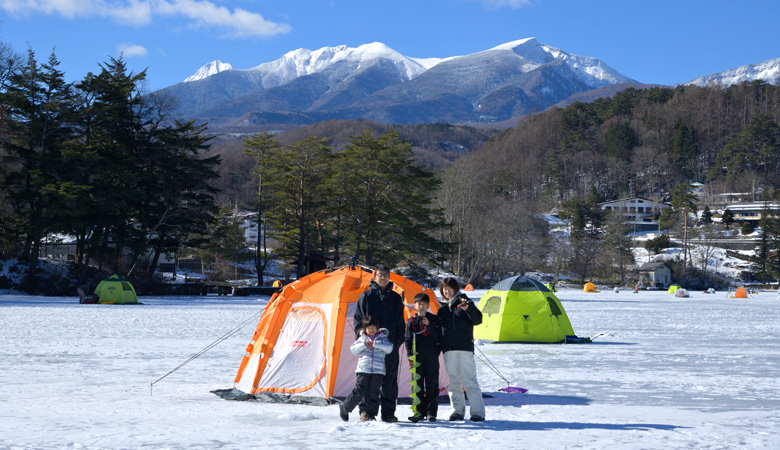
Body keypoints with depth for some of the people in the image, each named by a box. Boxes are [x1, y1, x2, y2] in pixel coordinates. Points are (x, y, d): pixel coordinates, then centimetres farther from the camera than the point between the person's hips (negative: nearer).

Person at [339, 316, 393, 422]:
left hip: (378, 371, 1)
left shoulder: (382, 338, 10)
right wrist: (364, 345, -11)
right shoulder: (362, 339, 13)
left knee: (373, 393, -2)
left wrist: (375, 343, -15)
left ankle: (370, 413, 7)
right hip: (363, 370, -1)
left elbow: (389, 348, -6)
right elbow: (353, 349, 4)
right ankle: (344, 408, 11)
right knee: (358, 392, -5)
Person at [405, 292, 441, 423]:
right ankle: (419, 412, 7)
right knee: (418, 384, 1)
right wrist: (409, 357, -2)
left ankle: (431, 412, 7)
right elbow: (408, 340, 7)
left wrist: (428, 325, -15)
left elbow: (438, 337, -4)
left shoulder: (434, 319, 5)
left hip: (432, 357, -1)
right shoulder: (412, 321, 6)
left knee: (432, 384, 1)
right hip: (417, 357, 1)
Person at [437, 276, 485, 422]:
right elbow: (438, 327, 21)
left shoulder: (464, 302, 4)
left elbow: (477, 320, -6)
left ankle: (478, 412, -5)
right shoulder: (442, 307, 16)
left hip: (465, 347, -5)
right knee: (453, 381, 6)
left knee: (469, 380, -8)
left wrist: (469, 309, -22)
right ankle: (457, 411, 14)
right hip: (448, 349, 5)